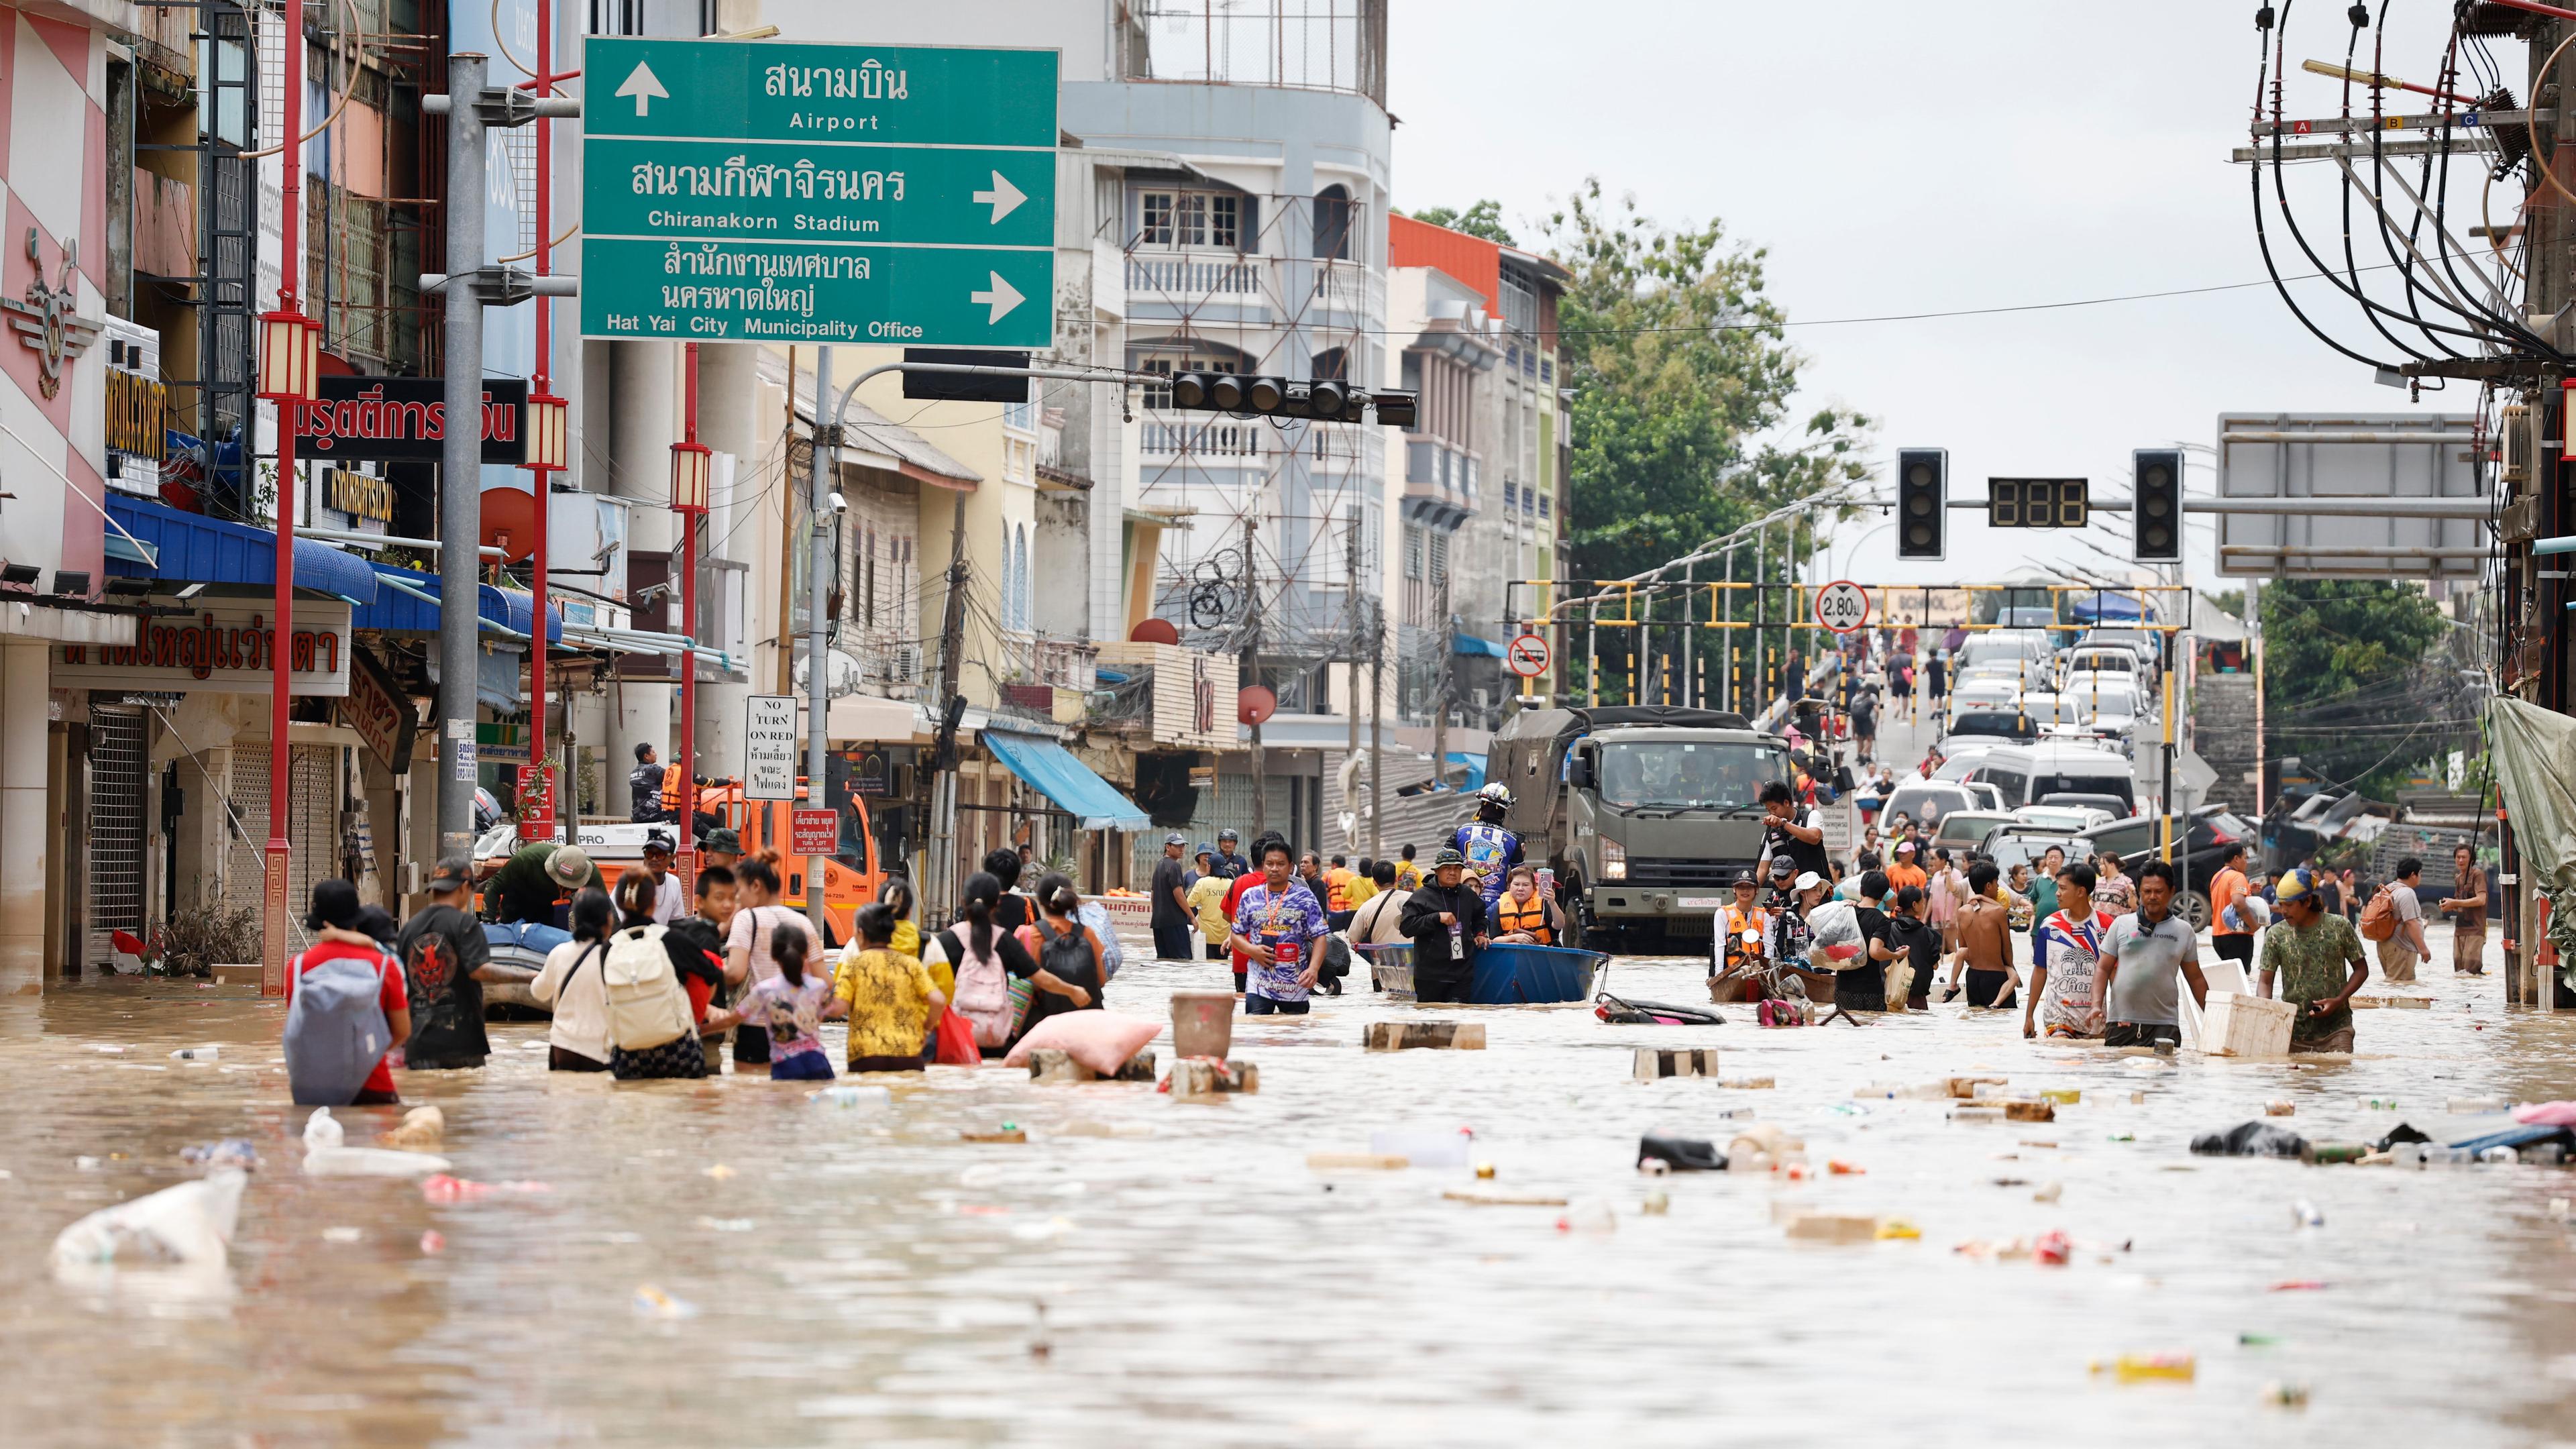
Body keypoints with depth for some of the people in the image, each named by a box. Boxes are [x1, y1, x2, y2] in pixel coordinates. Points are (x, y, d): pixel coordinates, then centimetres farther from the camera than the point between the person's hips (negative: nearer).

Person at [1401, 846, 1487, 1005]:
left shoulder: (1468, 895, 12)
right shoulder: (1421, 897, -4)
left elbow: (1479, 916, 35)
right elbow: (1407, 927, -15)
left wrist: (1479, 933, 17)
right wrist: (1437, 918, -19)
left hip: (1462, 973, 3)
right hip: (1430, 974, -3)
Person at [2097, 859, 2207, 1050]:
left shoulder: (2183, 931, 9)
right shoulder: (2121, 925, 8)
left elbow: (2195, 979, 14)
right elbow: (2104, 969, 8)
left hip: (2164, 1027, 0)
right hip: (2121, 1024, 0)